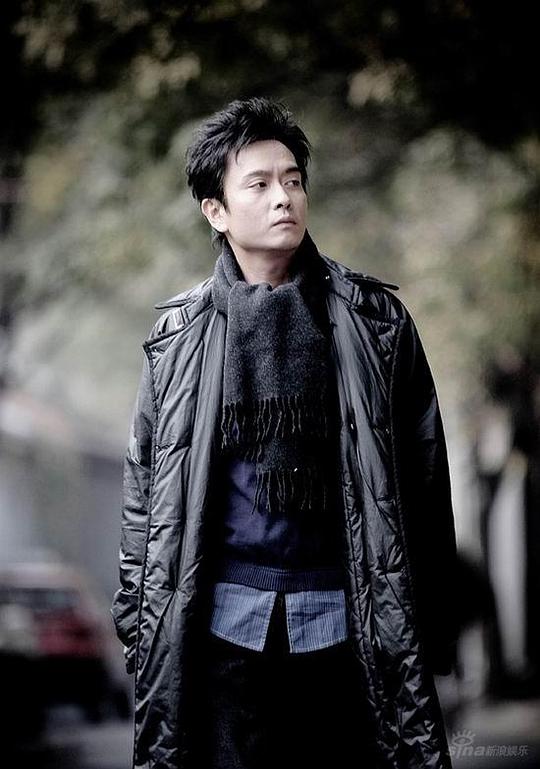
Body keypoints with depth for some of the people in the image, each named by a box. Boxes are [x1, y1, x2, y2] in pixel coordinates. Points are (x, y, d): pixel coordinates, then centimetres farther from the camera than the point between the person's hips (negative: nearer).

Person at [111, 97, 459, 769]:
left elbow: (422, 479, 4)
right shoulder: (180, 333, 6)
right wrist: (137, 622, 4)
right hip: (224, 619, 0)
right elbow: (144, 486, 9)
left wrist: (432, 632, 0)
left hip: (344, 619, 0)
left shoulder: (374, 318, 4)